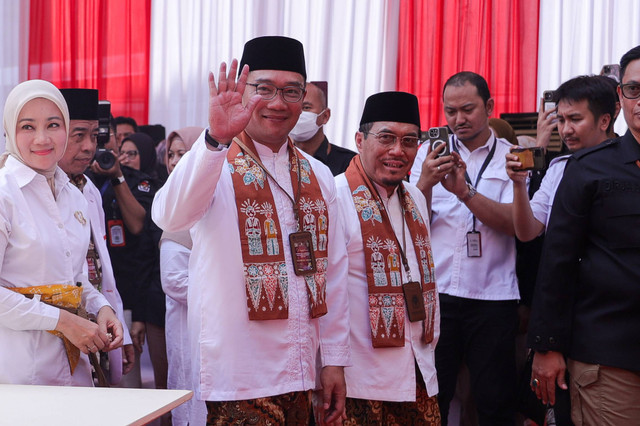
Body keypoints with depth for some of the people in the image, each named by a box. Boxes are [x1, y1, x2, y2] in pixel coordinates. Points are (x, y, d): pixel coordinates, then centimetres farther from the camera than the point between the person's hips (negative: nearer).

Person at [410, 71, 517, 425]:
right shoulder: (431, 153, 9)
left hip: (493, 296, -1)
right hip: (435, 291, 1)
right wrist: (426, 182, -16)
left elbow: (514, 224, -9)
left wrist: (465, 191, -21)